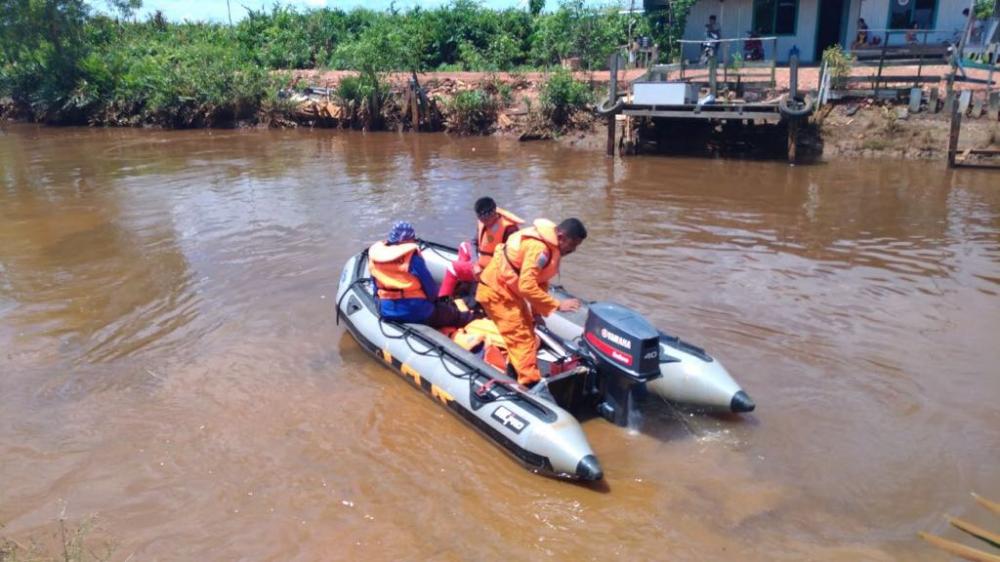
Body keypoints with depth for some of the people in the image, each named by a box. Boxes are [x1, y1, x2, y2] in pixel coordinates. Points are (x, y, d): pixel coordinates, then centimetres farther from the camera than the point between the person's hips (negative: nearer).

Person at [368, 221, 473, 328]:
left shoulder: (375, 253, 0)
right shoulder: (411, 256, -19)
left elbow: (377, 289, 9)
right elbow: (430, 288, -10)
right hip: (417, 313, -6)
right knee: (452, 311, 21)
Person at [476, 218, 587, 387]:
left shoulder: (550, 245, 2)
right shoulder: (539, 247, -29)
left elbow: (540, 281, 10)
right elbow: (527, 286, -32)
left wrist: (537, 311, 6)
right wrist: (558, 305, -26)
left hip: (508, 290, 10)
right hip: (496, 291, -10)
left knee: (526, 329, 19)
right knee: (521, 336, -9)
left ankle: (516, 369, 33)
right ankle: (531, 383, -5)